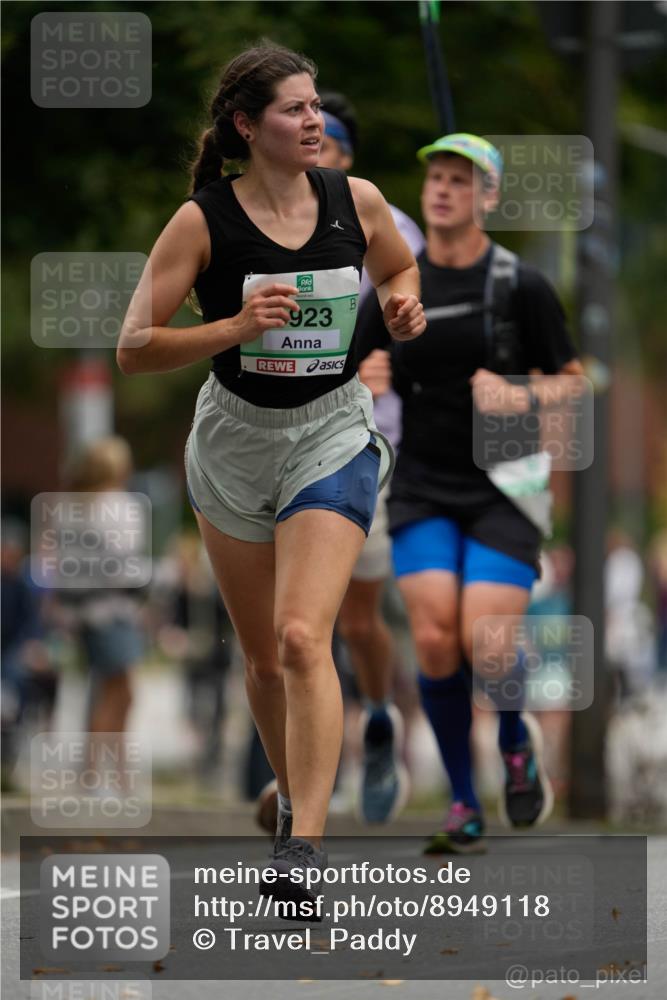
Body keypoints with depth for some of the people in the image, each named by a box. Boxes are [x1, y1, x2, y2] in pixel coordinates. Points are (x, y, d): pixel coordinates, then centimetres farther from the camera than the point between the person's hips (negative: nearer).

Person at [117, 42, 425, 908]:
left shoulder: (357, 201, -5)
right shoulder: (203, 220, -12)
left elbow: (399, 267, 18)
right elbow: (133, 348, -13)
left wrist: (406, 304, -5)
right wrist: (235, 327, -27)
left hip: (333, 435, -1)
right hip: (235, 441, 1)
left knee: (303, 638, -20)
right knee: (263, 657, 13)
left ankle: (306, 844, -24)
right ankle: (293, 796, 38)